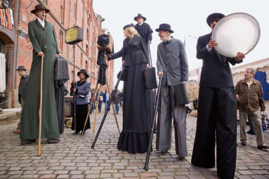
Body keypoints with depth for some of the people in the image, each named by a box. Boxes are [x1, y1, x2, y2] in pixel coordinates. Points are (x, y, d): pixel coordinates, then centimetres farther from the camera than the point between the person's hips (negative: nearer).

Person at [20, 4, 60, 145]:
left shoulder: (50, 26, 26)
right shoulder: (32, 24, 18)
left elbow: (55, 40, 19)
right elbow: (32, 38, 2)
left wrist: (56, 52, 3)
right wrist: (38, 50, -13)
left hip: (50, 59, 2)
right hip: (39, 59, -1)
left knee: (48, 93, -4)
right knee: (33, 93, -9)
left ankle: (51, 133, -5)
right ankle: (29, 134, -5)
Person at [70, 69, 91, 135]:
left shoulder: (87, 84, 1)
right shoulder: (76, 83, 13)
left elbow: (86, 92, -12)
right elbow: (71, 90, 7)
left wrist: (76, 91, -15)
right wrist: (73, 84, -8)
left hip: (83, 103, -4)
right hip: (76, 102, 4)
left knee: (83, 116, 1)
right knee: (76, 116, 5)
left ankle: (83, 130, 14)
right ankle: (77, 130, 16)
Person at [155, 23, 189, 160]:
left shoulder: (178, 43, 6)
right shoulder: (160, 46, 19)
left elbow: (184, 63, 2)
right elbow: (159, 61, 11)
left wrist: (185, 79, -5)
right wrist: (160, 70, -11)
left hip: (177, 82, -4)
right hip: (164, 82, 4)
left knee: (179, 116, -6)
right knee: (163, 114, 4)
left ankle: (181, 150, 0)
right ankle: (163, 146, 14)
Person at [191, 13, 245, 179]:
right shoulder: (203, 39, 12)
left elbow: (232, 61, 8)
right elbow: (199, 55, -6)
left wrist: (238, 57, -15)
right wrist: (208, 47, -27)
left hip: (226, 84, 1)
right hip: (208, 84, -1)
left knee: (228, 126, -5)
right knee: (206, 124, 5)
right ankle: (204, 160, 20)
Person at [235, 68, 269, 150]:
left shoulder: (257, 83, 5)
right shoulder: (239, 83, 4)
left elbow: (260, 96, 8)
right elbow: (235, 93, 11)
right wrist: (236, 97, -12)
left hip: (254, 107, 0)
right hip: (242, 107, 0)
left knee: (258, 124, -3)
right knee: (242, 124, 7)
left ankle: (260, 143, 6)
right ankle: (243, 140, 24)